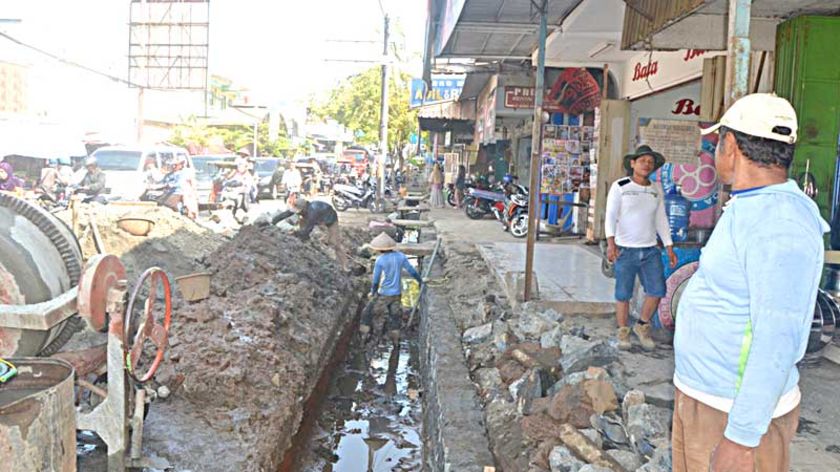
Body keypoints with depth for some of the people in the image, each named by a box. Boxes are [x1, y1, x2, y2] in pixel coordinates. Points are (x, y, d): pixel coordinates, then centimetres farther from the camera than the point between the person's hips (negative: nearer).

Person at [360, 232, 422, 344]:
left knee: (369, 309, 18)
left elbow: (376, 279, -11)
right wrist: (421, 281, 13)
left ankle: (365, 331, 25)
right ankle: (394, 337, 24)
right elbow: (412, 271, -1)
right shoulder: (400, 256, -6)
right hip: (397, 293, 4)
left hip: (383, 293, -4)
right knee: (395, 314, 19)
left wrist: (372, 292, 4)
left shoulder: (380, 260, -17)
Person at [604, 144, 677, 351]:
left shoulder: (656, 190, 10)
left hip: (651, 250, 4)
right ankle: (623, 332, 19)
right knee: (623, 294, 3)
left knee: (657, 291, 0)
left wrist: (669, 247, 9)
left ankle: (642, 326, 22)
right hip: (625, 250, -4)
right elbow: (611, 216, -10)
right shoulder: (620, 186, -4)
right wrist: (611, 242, -22)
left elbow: (661, 219, 14)